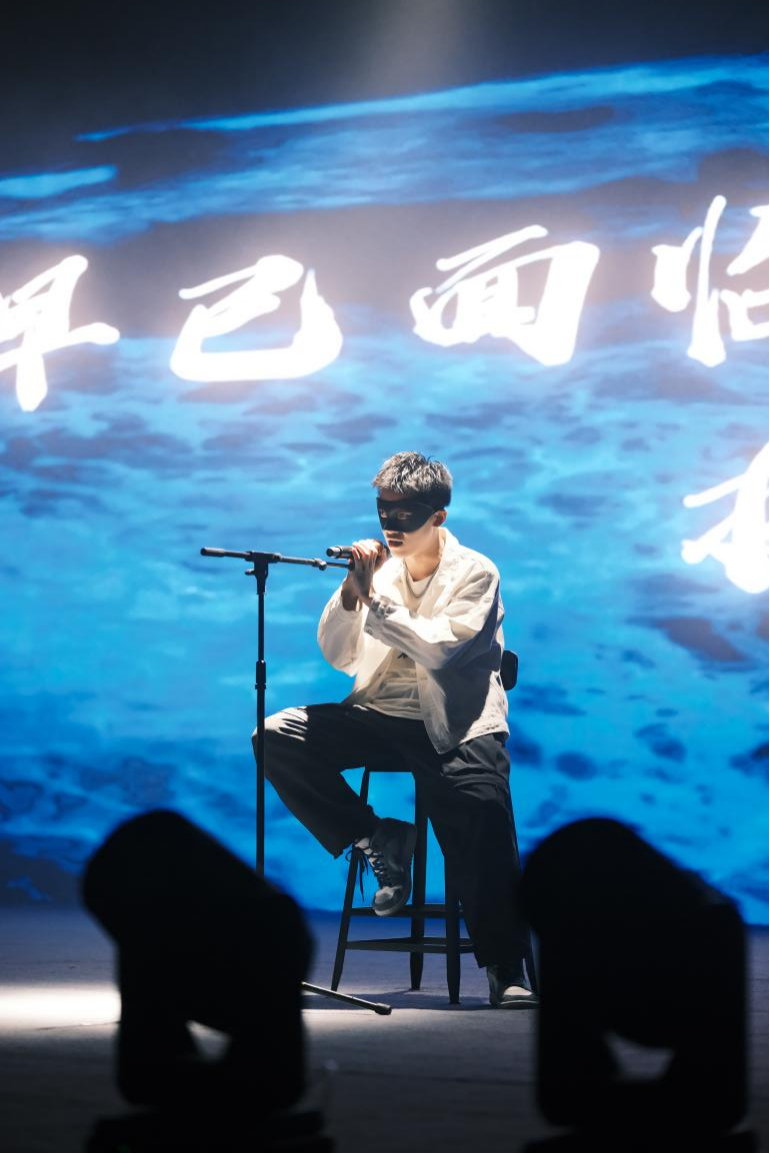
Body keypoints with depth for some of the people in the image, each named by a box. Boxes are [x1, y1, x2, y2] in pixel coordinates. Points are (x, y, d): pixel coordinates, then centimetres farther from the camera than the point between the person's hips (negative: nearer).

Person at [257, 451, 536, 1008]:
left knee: (484, 803, -32)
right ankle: (378, 841, -3)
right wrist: (350, 590, -8)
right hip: (380, 713, 5)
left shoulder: (475, 573, -2)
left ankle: (508, 967, -22)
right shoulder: (378, 568, 11)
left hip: (453, 722, -5)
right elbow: (336, 657, 7)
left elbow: (439, 649, -17)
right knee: (277, 737, -15)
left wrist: (372, 597, -16)